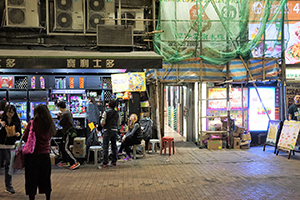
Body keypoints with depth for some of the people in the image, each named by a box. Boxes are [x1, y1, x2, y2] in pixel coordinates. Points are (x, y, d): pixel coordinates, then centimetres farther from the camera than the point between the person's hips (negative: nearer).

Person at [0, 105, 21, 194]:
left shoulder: (17, 122, 4)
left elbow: (19, 136, 6)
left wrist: (18, 134, -16)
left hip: (10, 147, 1)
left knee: (9, 166, 5)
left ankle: (9, 186, 15)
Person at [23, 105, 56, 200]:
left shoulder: (33, 123, -12)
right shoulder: (50, 124, 0)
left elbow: (25, 138, -7)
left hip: (33, 154, -4)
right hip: (45, 154, 4)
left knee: (32, 179, 8)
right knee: (46, 178, 16)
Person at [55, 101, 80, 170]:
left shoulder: (65, 114, -18)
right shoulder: (69, 112, 13)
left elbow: (61, 124, -15)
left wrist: (60, 117, 3)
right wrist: (60, 116, 12)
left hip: (68, 133, -10)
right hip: (67, 132, 10)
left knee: (66, 148, -10)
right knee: (61, 146, 18)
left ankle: (76, 162, -14)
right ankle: (65, 162, 27)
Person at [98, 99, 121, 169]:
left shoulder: (106, 112, -9)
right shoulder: (117, 113, 5)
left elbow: (102, 122, -13)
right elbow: (119, 123, 8)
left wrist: (103, 124, 8)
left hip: (107, 130, -5)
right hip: (115, 130, 5)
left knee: (105, 147, -2)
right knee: (114, 147, 12)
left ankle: (105, 163, -3)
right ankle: (114, 162, 18)